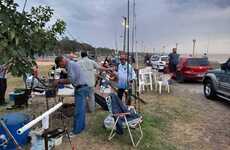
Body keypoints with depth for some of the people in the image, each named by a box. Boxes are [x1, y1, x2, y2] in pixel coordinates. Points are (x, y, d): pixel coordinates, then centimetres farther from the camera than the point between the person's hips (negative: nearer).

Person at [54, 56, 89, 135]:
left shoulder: (70, 65, -15)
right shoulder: (72, 64, 16)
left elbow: (70, 80, -21)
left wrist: (59, 81, -10)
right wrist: (61, 81, 5)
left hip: (81, 89, -11)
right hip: (82, 88, 11)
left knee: (78, 111, -4)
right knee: (81, 109, 17)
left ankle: (76, 130, 4)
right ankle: (81, 126, 28)